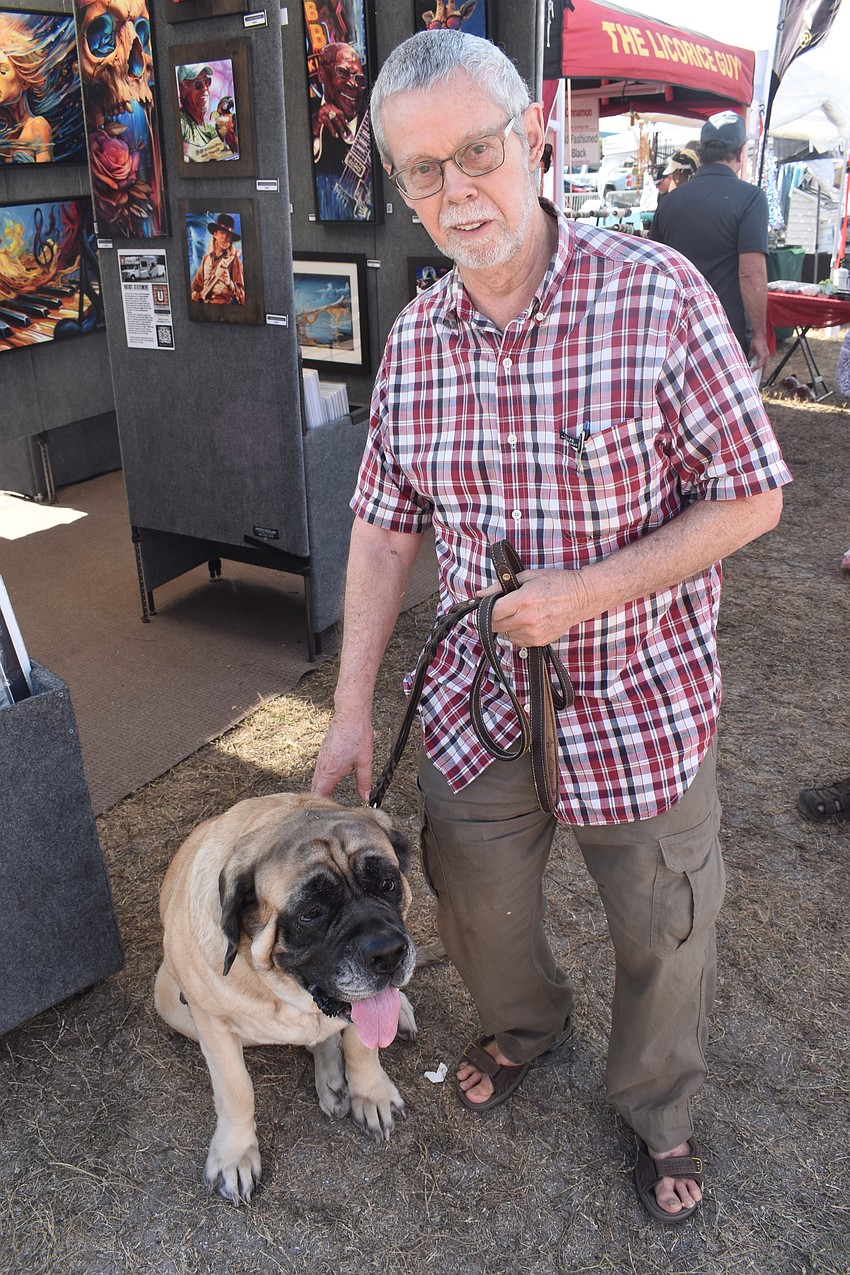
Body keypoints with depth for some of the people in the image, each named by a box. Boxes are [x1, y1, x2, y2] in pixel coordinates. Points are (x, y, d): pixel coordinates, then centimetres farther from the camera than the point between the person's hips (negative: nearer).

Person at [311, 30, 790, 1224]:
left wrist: (590, 592, -24)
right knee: (476, 914, 22)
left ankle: (658, 1111, 46)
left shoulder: (657, 292, -16)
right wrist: (352, 711, -1)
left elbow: (752, 497, -12)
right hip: (476, 709, 4)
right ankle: (525, 1029, 55)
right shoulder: (413, 338, -3)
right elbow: (385, 531, 2)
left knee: (663, 940, 16)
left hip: (642, 704, -3)